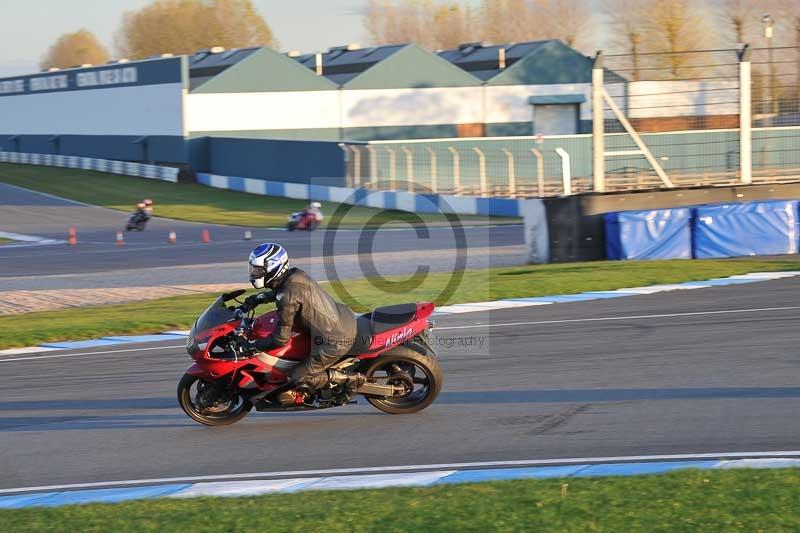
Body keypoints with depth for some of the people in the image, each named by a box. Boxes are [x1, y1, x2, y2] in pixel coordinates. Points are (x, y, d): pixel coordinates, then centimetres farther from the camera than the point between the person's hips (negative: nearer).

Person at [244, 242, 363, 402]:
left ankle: (349, 378, 2)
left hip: (335, 341, -9)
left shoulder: (288, 296, -23)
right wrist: (259, 298, 22)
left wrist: (252, 345, -9)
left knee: (298, 378, 2)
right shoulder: (295, 274, 3)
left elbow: (281, 339, -19)